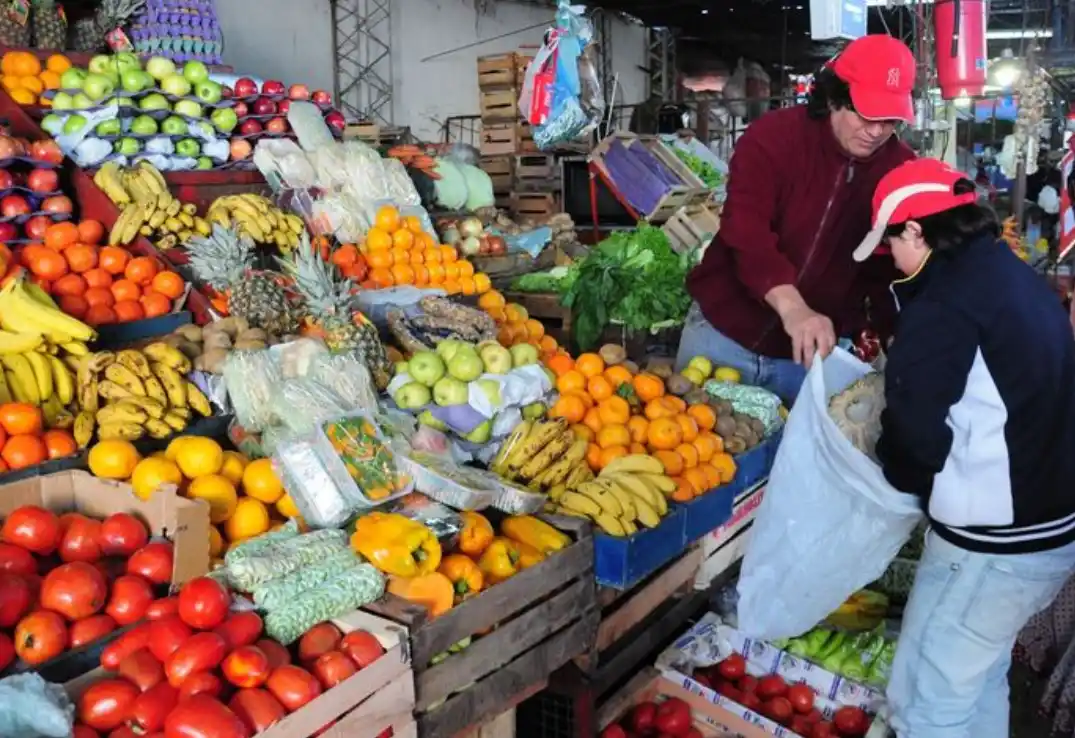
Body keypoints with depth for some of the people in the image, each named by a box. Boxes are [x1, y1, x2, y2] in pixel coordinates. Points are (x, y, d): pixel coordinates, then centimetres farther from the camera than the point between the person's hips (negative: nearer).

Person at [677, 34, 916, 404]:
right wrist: (791, 308, -42)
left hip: (818, 347, 2)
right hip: (725, 333, -2)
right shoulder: (772, 136, -14)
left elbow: (892, 266, 2)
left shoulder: (902, 169, -2)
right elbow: (746, 231, -27)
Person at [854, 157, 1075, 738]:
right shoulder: (1022, 282, 9)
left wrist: (901, 474, 3)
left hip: (993, 546, -9)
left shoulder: (944, 305, -19)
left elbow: (914, 431, -18)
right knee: (980, 680, 24)